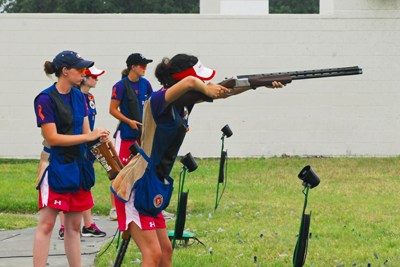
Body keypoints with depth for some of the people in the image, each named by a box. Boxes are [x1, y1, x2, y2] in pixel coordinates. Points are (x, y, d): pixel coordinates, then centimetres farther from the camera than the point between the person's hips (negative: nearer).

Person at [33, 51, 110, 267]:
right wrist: (89, 136, -17)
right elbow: (52, 138, -16)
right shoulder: (46, 99, -12)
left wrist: (99, 138, -11)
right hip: (56, 166, -7)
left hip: (78, 166, 7)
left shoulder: (78, 96, 11)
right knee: (47, 224, -9)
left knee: (74, 226, 11)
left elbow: (85, 131, 12)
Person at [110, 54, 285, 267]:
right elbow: (189, 82, -39)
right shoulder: (159, 100, -19)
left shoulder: (183, 101, 6)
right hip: (136, 186, -9)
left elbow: (224, 91, 13)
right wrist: (206, 90, -18)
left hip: (152, 187, 9)